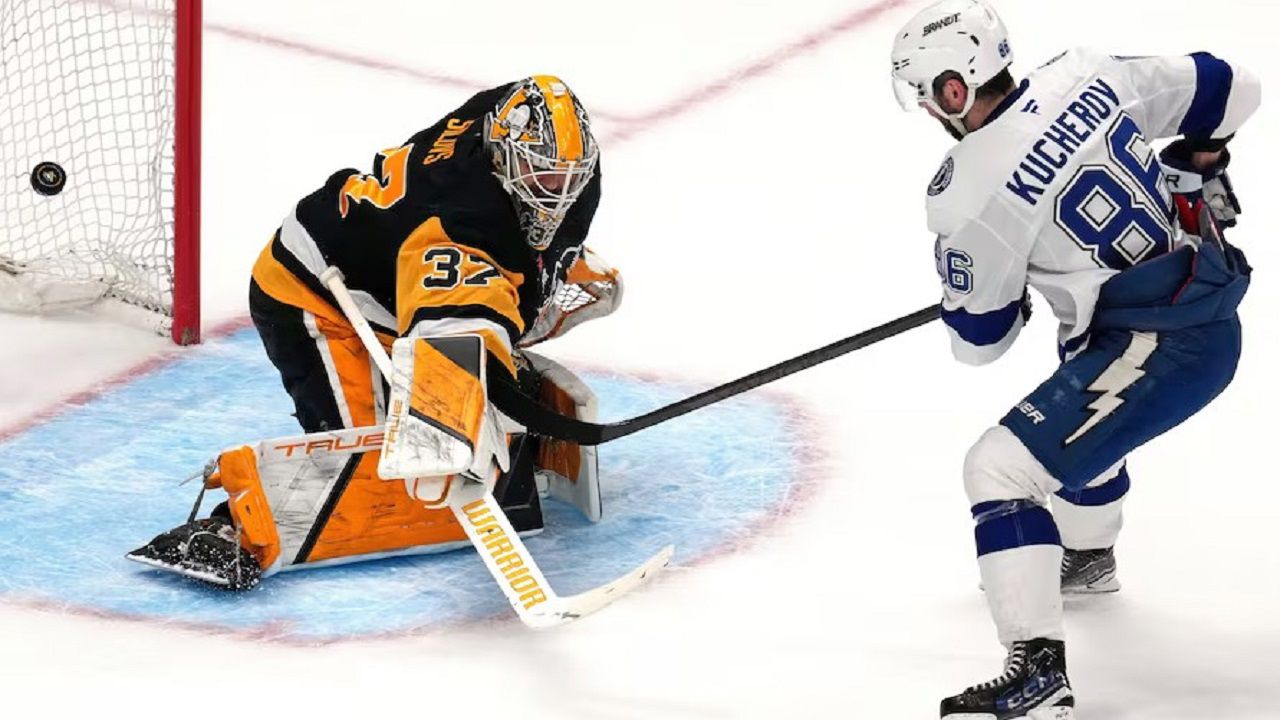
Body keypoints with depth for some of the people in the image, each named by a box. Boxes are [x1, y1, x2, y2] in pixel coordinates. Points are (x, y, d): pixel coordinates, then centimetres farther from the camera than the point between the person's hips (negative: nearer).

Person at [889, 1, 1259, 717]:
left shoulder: (968, 200, -18)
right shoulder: (1089, 75, -2)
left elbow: (979, 338, -4)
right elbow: (1230, 90, 8)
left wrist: (988, 283, 19)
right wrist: (1196, 160, 27)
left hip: (1160, 348, -9)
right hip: (1209, 302, 9)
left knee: (1002, 466, -9)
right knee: (1075, 416, 36)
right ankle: (1088, 555, 62)